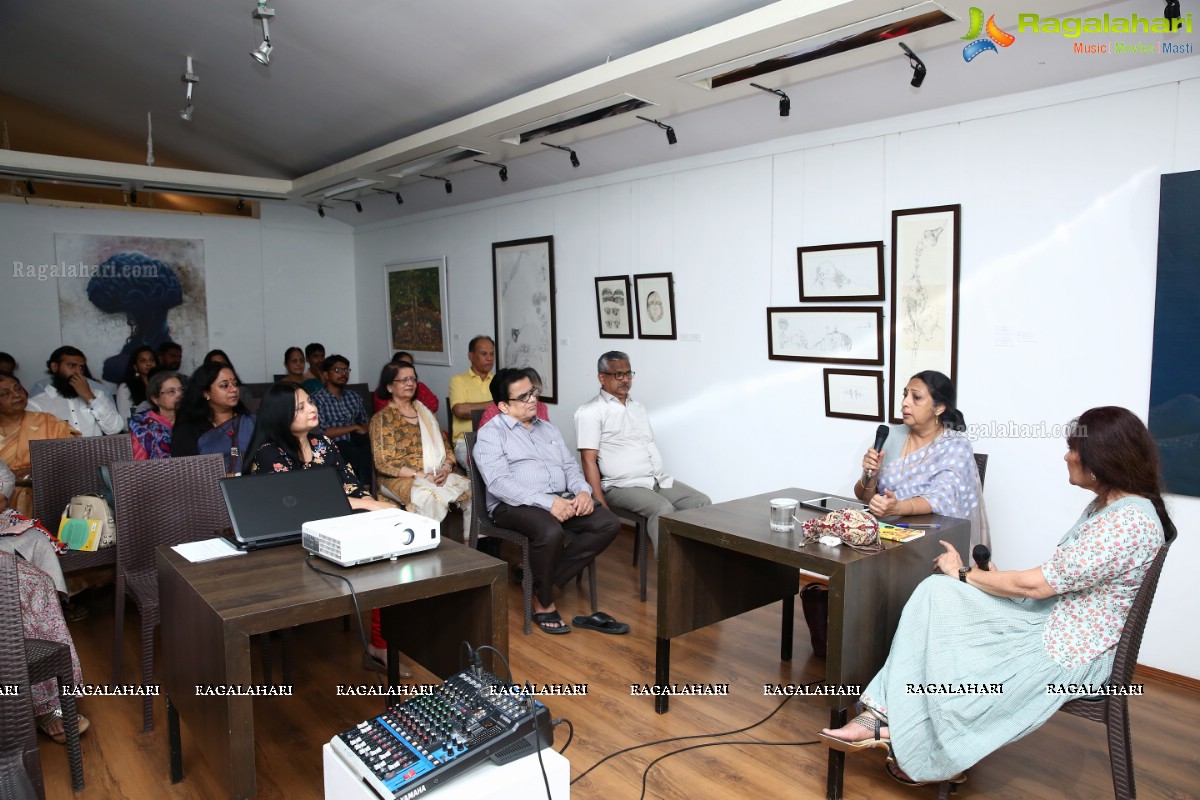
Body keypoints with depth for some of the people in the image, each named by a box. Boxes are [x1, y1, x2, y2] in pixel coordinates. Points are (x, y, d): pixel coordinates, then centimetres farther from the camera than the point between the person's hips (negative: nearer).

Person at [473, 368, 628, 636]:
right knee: (551, 532, -37)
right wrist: (548, 502, -25)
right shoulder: (491, 433, -2)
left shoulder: (548, 429, 21)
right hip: (515, 505, -7)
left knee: (609, 524, -15)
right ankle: (543, 603, -10)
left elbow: (570, 466, 18)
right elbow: (499, 482, -16)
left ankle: (542, 580, -11)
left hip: (562, 500, 7)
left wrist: (583, 491, -7)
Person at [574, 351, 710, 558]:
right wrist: (601, 505, -18)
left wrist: (660, 479, 11)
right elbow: (589, 460, -11)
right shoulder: (590, 412, -4)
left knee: (702, 502, -11)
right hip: (623, 486, -7)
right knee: (663, 510, -32)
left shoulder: (638, 408, 20)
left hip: (661, 480, 8)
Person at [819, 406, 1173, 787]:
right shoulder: (1106, 504, 6)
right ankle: (889, 718, -9)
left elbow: (1034, 584, -22)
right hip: (1049, 618, 9)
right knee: (937, 593, -9)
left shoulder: (1129, 522, -25)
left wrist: (964, 573, -9)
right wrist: (999, 579, -3)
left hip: (1070, 653, -9)